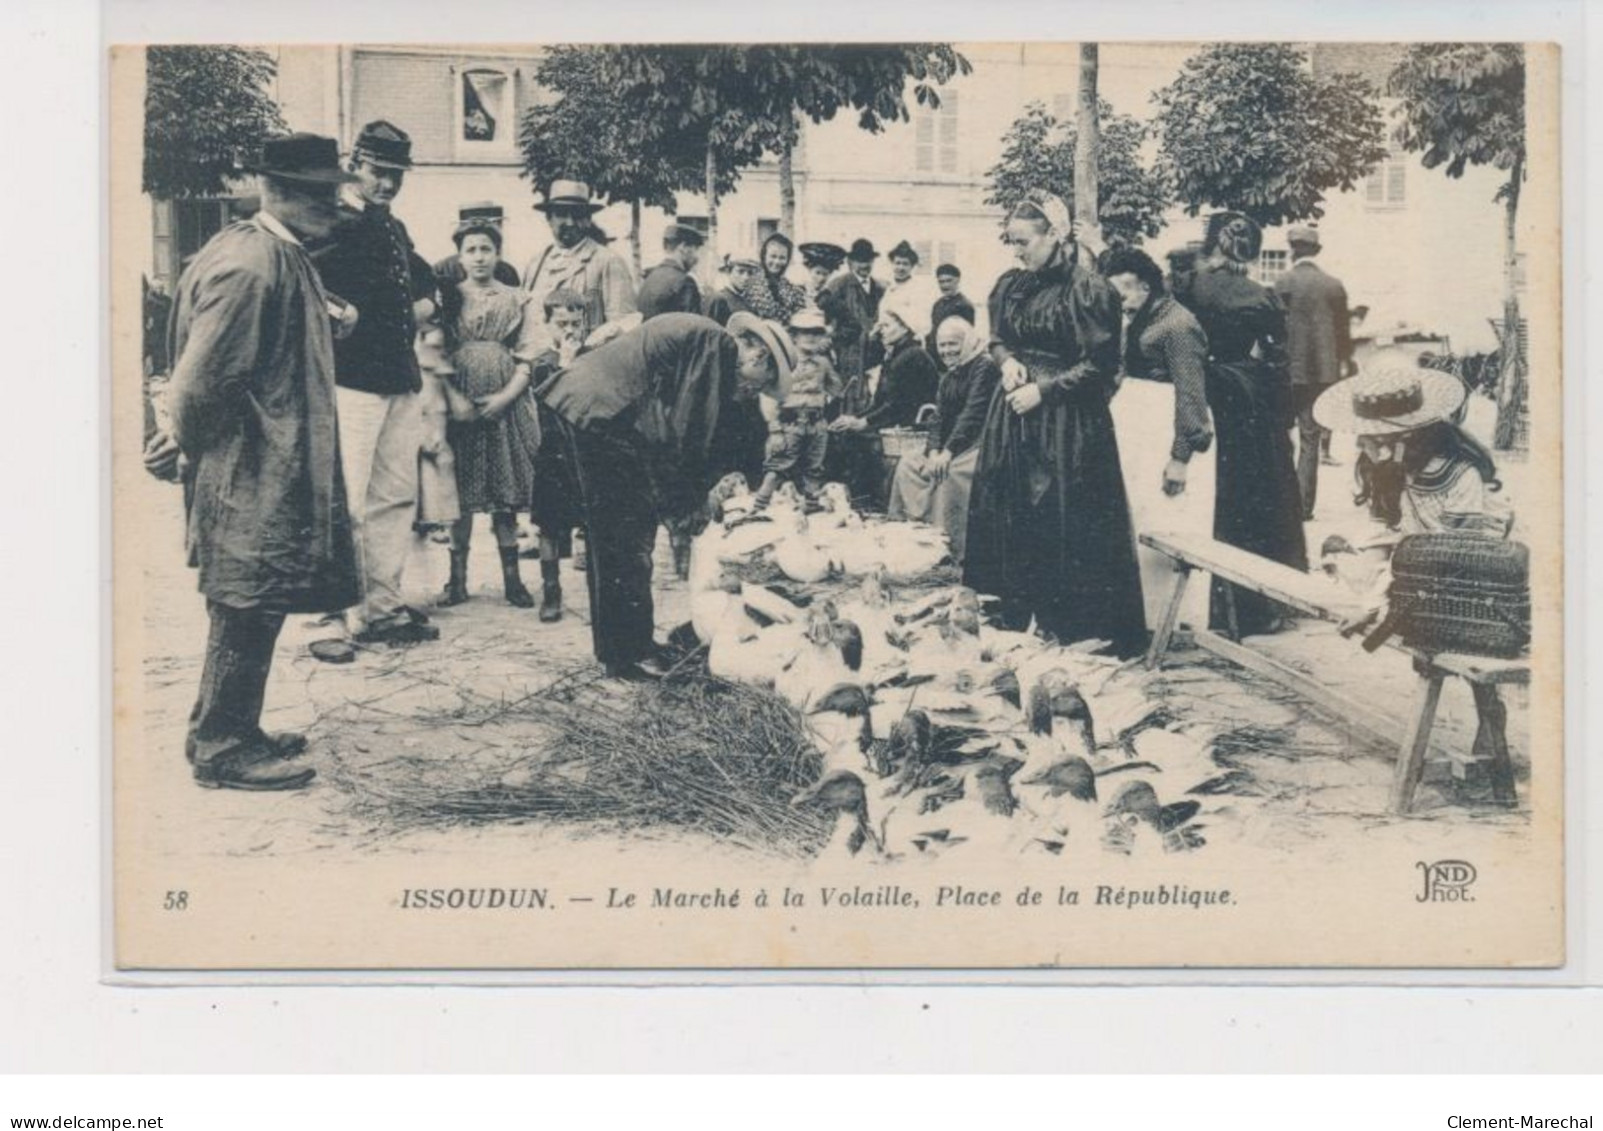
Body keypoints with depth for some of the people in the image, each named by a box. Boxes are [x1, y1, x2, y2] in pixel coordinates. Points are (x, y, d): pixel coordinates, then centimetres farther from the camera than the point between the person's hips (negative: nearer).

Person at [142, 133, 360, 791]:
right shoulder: (249, 266, -20)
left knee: (251, 611, 16)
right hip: (248, 473, -10)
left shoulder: (285, 260, 12)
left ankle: (229, 732, 27)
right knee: (247, 608, -2)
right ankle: (221, 750, 8)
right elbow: (202, 377, -22)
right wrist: (188, 445, -8)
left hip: (275, 471, 10)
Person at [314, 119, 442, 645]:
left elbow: (423, 276, 35)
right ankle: (341, 615, -5)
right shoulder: (330, 225, -7)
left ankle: (384, 605, 19)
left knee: (396, 497, 11)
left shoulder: (395, 230, 19)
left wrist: (425, 302, 16)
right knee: (347, 503, -9)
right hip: (351, 379, -9)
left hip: (401, 380, 9)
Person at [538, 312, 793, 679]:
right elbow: (690, 428, -13)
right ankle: (630, 655, 0)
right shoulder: (718, 343, -9)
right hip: (604, 412, -11)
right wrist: (691, 497, -4)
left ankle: (614, 647, 26)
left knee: (609, 537, 17)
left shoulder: (704, 338, 22)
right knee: (630, 538, -6)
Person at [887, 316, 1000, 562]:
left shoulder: (985, 367, -11)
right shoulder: (948, 377, 18)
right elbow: (938, 419, 11)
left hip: (978, 445, -9)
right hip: (949, 446, 9)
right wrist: (934, 451, -9)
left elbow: (974, 413, -21)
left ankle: (953, 553, -29)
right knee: (908, 465, -4)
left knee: (950, 472, -32)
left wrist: (948, 452, -28)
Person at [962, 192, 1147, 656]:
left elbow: (1099, 366, -13)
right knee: (1009, 527, 10)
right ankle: (1012, 622, 21)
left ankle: (1071, 632, 7)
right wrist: (1008, 361, 1)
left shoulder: (1088, 290, -12)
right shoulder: (1011, 286, 9)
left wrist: (1043, 390, -16)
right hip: (1012, 419, 7)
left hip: (1067, 423, -7)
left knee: (1065, 528, -3)